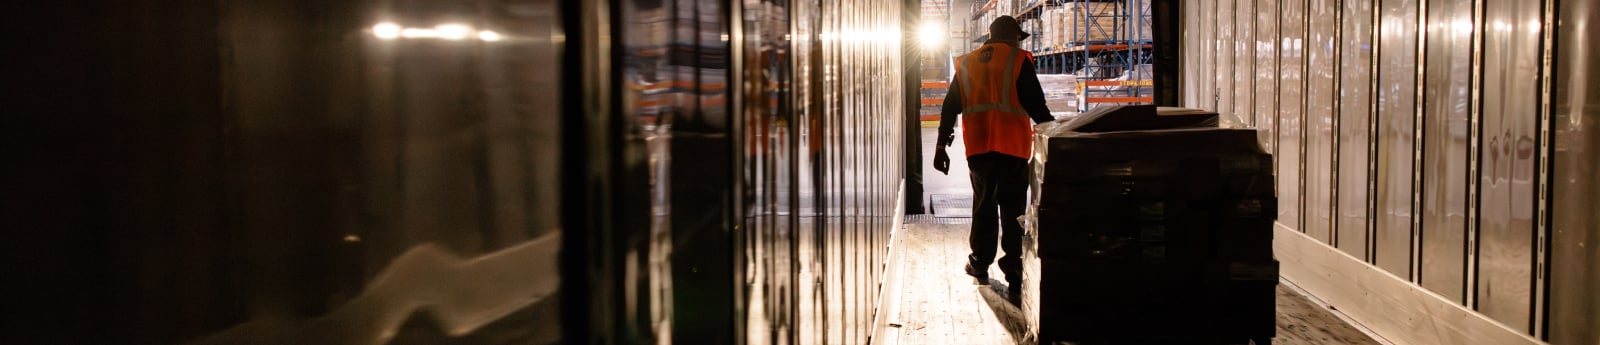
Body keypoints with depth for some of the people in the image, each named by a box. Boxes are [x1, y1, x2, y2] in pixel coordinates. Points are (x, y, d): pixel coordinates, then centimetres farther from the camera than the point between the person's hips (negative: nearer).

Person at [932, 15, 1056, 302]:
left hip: (978, 149, 4)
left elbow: (950, 108, 13)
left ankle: (980, 264, 29)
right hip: (1012, 148, -4)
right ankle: (1014, 281, -3)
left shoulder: (966, 64, 12)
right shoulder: (1018, 61, -2)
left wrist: (941, 146, 18)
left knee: (983, 205, 19)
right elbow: (1035, 104, -7)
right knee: (1013, 212, -1)